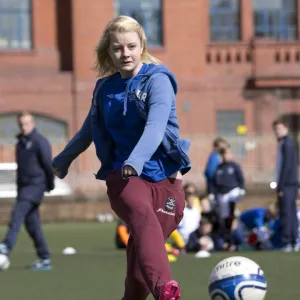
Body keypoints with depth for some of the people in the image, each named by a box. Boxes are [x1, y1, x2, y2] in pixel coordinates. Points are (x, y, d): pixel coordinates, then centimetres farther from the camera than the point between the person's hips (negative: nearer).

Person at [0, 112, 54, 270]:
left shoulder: (40, 141, -7)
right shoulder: (20, 143, 17)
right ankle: (44, 259, 8)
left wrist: (50, 184, -5)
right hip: (23, 186, 8)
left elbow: (48, 164, -8)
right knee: (32, 223, 5)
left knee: (18, 212, -24)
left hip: (35, 185, -8)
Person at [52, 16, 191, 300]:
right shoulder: (105, 88, 9)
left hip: (163, 178, -1)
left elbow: (156, 127, -23)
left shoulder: (157, 80, -5)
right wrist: (63, 160, 43)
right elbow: (89, 129, 28)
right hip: (122, 176, 1)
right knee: (144, 218, -32)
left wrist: (136, 160, -41)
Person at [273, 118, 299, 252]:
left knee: (286, 213, -9)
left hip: (287, 185, -10)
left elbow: (287, 166, -18)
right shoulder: (288, 143, 17)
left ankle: (287, 243, -11)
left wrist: (281, 186, -18)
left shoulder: (287, 144, -12)